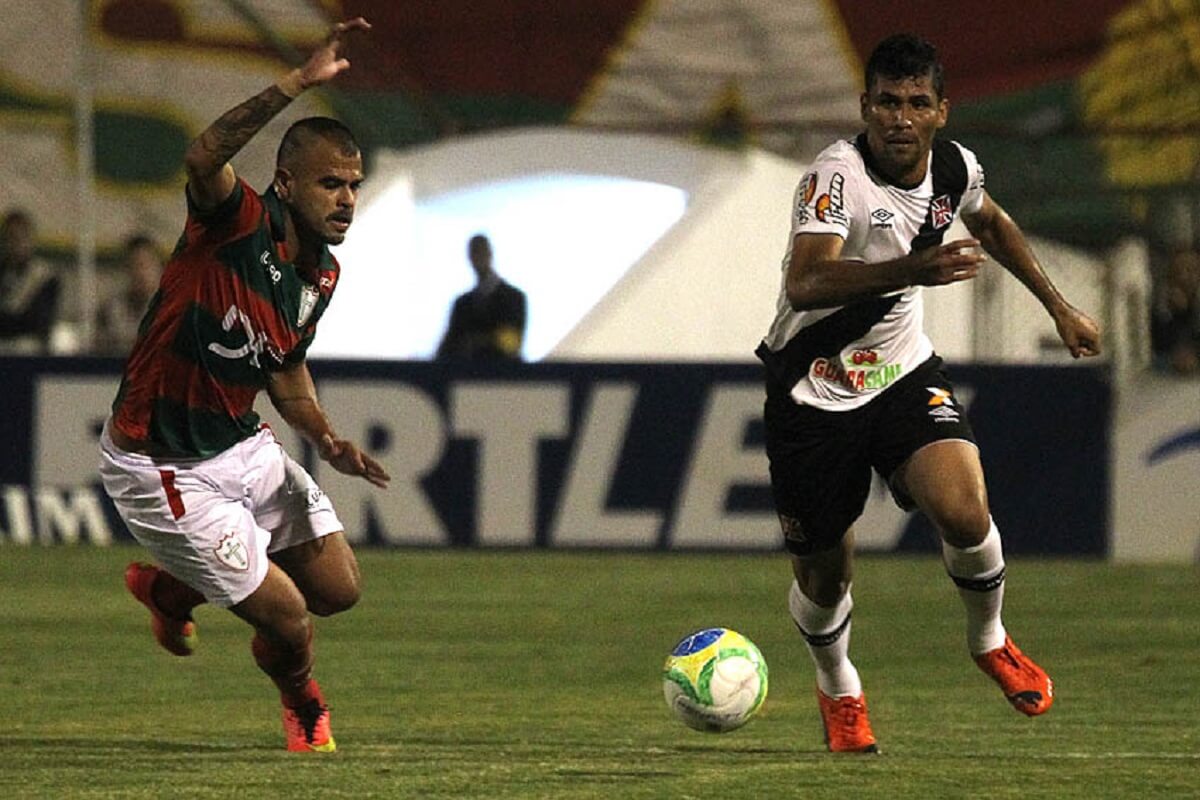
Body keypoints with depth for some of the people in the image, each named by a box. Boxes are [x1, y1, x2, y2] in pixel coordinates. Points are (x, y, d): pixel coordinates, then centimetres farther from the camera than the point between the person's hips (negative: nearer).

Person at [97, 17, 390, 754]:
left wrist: (327, 438, 0)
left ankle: (169, 589, 31)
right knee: (288, 618, -7)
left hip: (242, 446, 8)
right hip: (161, 466, -8)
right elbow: (205, 158, -45)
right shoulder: (238, 222, -21)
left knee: (339, 588, 9)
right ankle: (304, 707, 31)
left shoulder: (323, 276, 3)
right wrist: (299, 85, -54)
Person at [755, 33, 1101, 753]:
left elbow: (992, 223, 21)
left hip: (905, 375, 3)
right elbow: (805, 284, -43)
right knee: (823, 579, 6)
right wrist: (913, 269, -54)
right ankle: (838, 687, 40)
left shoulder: (953, 167, -5)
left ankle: (989, 640, 9)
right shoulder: (838, 176, -25)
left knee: (965, 514, -23)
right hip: (815, 391, -3)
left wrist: (1059, 306, 23)